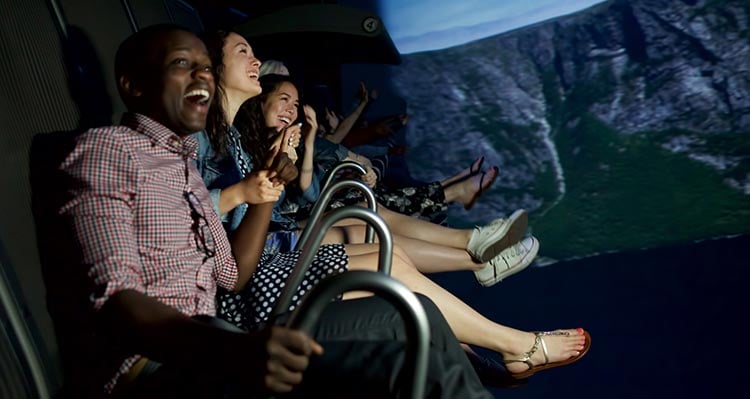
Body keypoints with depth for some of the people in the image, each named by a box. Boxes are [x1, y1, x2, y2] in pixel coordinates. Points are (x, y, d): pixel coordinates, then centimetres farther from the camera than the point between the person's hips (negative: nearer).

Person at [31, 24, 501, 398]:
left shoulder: (183, 163, 21)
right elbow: (112, 300, -20)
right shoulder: (105, 150, -6)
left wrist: (264, 199, 8)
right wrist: (231, 351, -37)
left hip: (202, 346, 8)